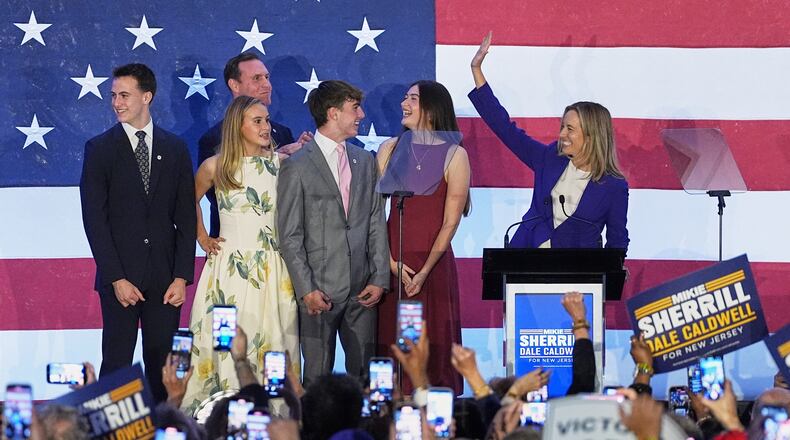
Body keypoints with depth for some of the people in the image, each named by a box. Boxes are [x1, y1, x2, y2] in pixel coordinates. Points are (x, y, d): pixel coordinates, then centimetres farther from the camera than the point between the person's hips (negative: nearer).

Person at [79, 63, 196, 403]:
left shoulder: (175, 149, 9)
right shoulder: (100, 149, 3)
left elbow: (186, 218, 8)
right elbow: (94, 218, -2)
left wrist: (182, 277, -1)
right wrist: (116, 278, -10)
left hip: (165, 278, 2)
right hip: (120, 278, -2)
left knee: (162, 364, 2)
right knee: (116, 362, -2)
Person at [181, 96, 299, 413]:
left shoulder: (280, 163, 4)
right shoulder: (216, 167, 2)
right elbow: (191, 200, 21)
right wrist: (202, 237, 16)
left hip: (273, 267, 1)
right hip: (230, 265, -1)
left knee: (273, 340, -1)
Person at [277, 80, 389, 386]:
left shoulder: (365, 162, 13)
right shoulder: (297, 167, -4)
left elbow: (376, 224, 12)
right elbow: (290, 236, -5)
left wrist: (379, 279, 3)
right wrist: (306, 289, -11)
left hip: (361, 291, 5)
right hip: (320, 289, -5)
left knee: (363, 372, 6)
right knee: (318, 376, -1)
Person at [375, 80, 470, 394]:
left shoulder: (454, 155, -1)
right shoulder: (391, 149, 8)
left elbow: (451, 222, -4)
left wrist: (425, 271, -11)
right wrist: (390, 262, -9)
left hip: (434, 262, -3)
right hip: (391, 260, 3)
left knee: (433, 345, -1)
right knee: (390, 342, 2)